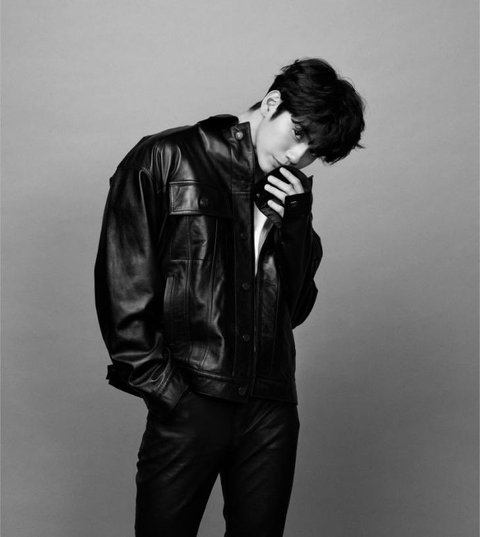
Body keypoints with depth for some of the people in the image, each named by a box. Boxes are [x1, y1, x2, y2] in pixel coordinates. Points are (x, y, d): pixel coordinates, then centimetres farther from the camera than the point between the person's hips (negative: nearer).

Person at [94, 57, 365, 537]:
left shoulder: (293, 193, 13)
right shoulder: (164, 161, -2)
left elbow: (297, 307, 12)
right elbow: (123, 289, -6)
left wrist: (295, 225, -2)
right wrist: (164, 388, -11)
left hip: (271, 408, 4)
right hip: (187, 406, -4)